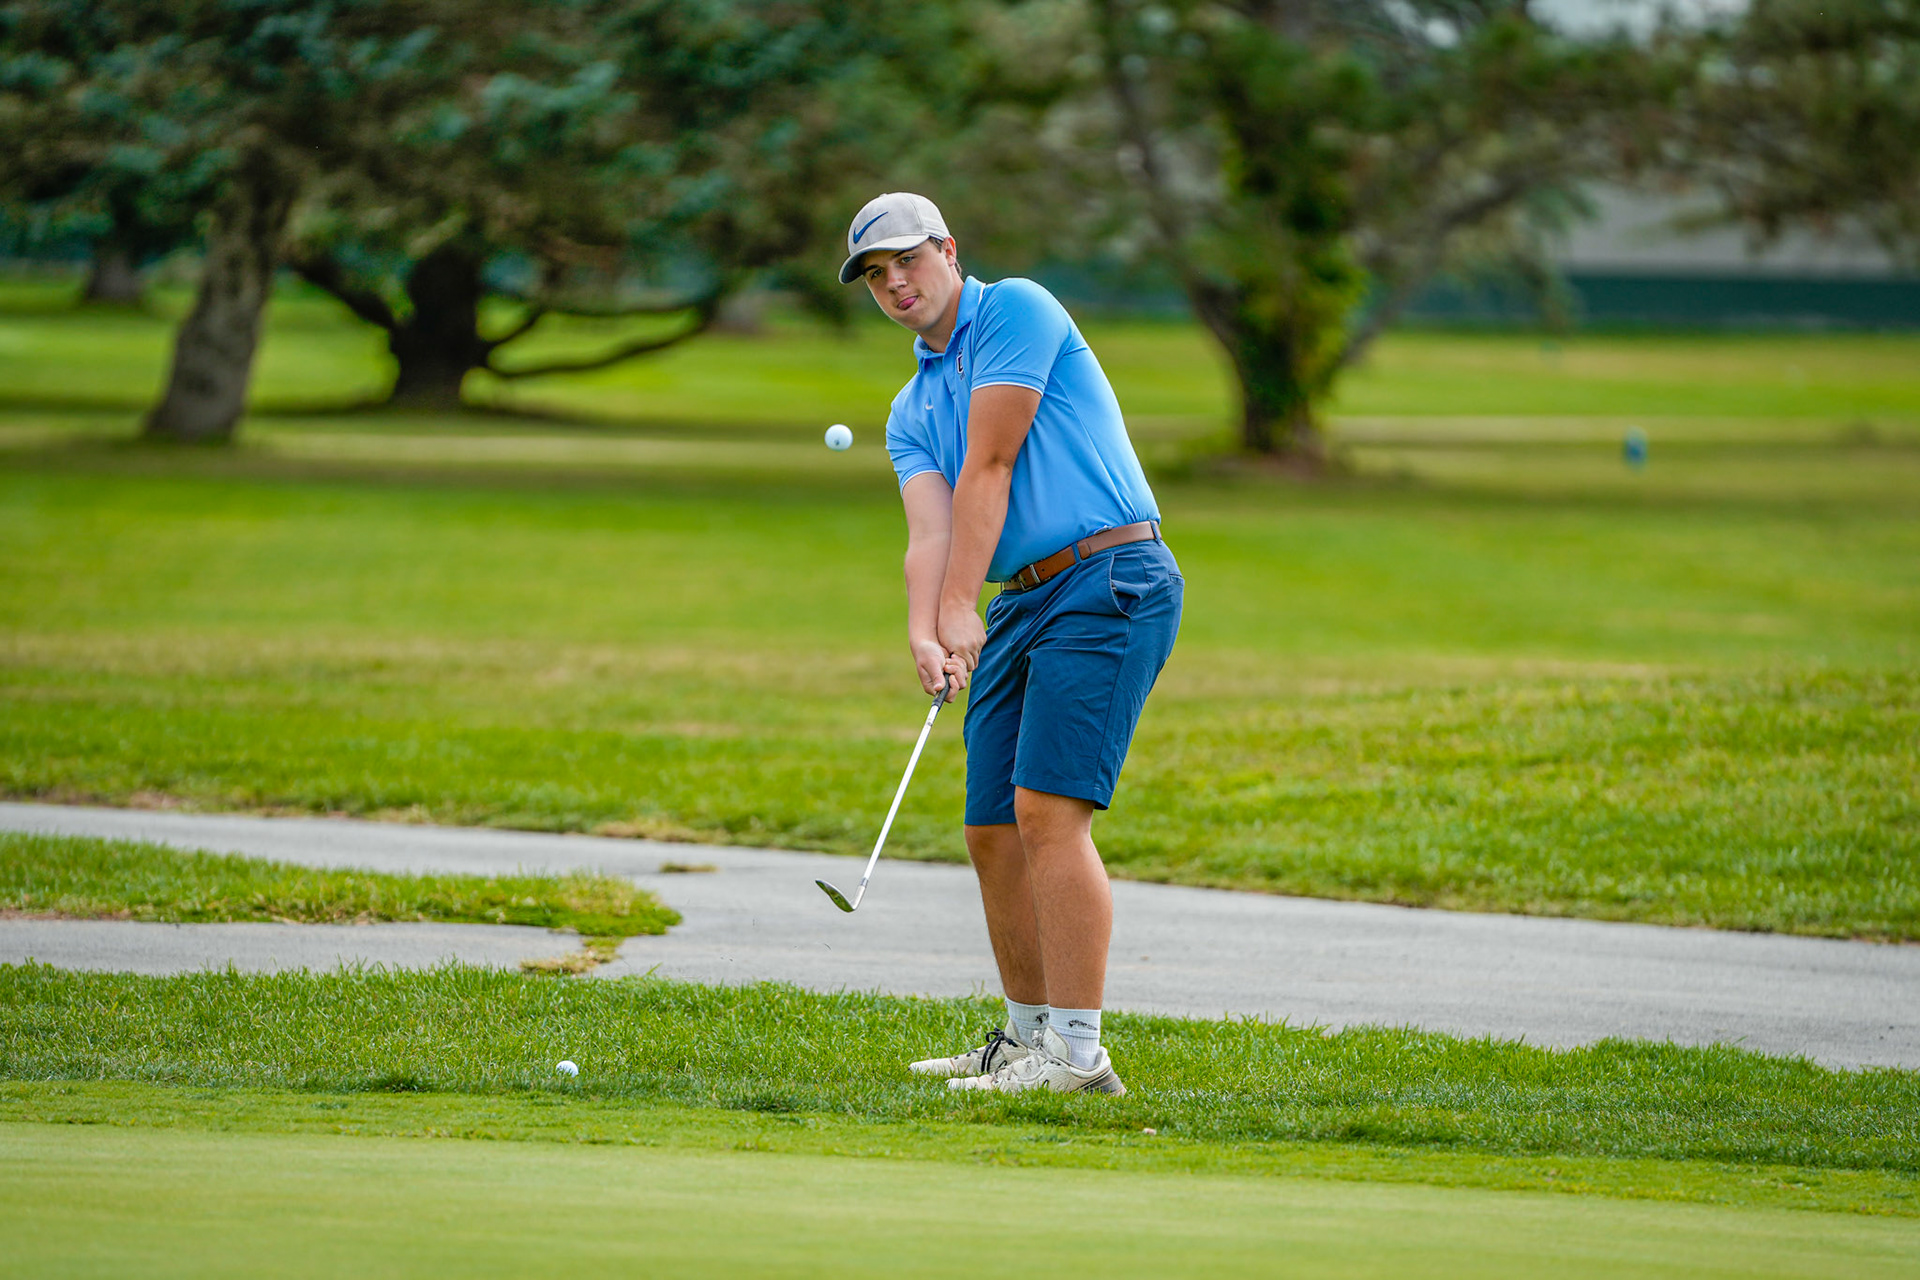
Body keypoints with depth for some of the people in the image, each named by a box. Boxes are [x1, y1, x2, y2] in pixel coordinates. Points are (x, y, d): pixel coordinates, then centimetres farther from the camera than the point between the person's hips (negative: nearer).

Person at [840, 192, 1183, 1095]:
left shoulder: (1016, 310, -3)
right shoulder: (910, 413, 19)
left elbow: (989, 467, -10)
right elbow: (930, 529, 2)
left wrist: (962, 606, -15)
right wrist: (923, 634, -18)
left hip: (1109, 583, -9)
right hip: (1022, 605, 9)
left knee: (1048, 810, -18)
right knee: (994, 834, 8)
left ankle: (1078, 1054, -20)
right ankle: (1030, 1036, 23)